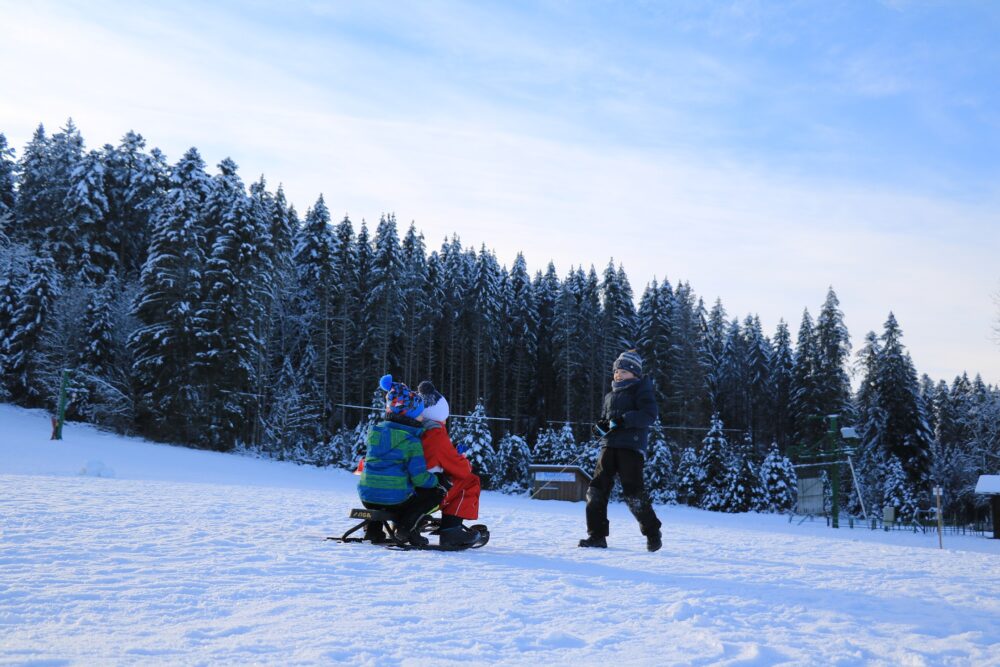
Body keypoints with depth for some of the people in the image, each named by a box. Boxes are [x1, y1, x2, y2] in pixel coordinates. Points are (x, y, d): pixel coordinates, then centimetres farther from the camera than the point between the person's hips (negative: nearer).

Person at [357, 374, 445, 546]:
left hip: (367, 497, 6)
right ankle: (408, 526, -2)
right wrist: (434, 479, 7)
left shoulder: (375, 430, 5)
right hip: (396, 499, -5)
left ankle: (373, 527, 20)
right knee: (437, 493, 15)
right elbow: (419, 478, -11)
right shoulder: (412, 441, -11)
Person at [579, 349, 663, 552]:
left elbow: (649, 415, -12)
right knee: (597, 488, -4)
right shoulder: (611, 394, 23)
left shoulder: (641, 390, 1)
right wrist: (601, 425, 6)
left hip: (631, 446, -7)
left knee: (633, 492, -10)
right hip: (609, 444, 7)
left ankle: (653, 533, 10)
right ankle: (597, 536, 2)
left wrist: (624, 419, -22)